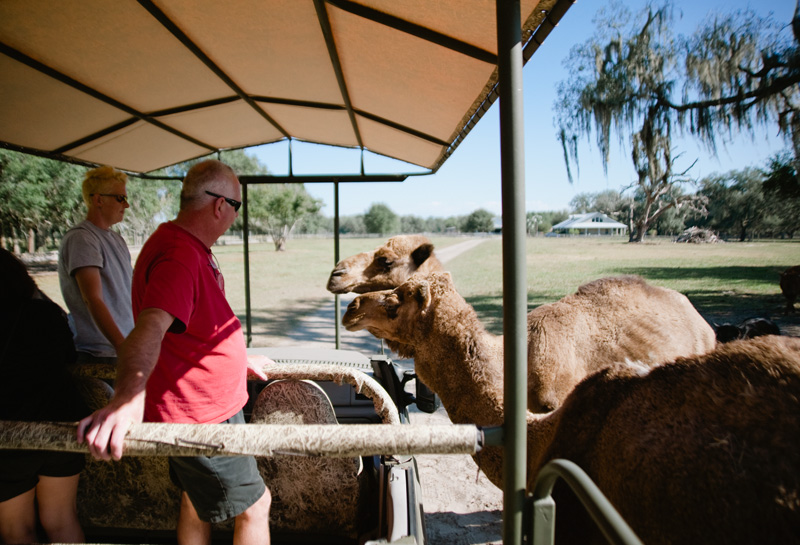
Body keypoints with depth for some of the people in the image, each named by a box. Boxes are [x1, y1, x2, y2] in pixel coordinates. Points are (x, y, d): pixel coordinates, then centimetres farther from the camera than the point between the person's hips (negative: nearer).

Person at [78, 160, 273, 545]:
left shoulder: (191, 248, 10)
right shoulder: (180, 257, -26)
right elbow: (150, 328, -43)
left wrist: (239, 361, 28)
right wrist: (128, 398, -57)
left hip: (203, 407, 10)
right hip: (200, 418, -10)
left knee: (197, 501, 24)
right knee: (254, 505, 5)